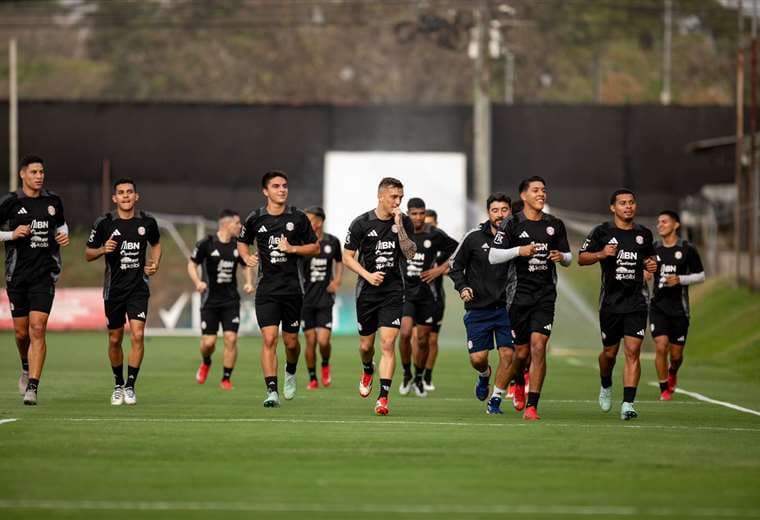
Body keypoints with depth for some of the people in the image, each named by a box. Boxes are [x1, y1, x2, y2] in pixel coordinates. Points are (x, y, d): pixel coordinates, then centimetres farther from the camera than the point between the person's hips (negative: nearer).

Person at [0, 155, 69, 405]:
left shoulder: (53, 201, 7)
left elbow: (61, 224, 25)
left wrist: (64, 235, 4)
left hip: (44, 274, 1)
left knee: (37, 329, -12)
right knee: (22, 332, 7)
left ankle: (32, 388, -14)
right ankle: (27, 368, 39)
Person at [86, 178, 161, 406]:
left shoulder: (147, 222, 0)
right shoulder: (104, 223, -5)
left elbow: (156, 243, 21)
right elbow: (88, 254, 3)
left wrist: (154, 264, 3)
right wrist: (103, 249, -18)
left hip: (138, 287, 0)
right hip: (114, 289, 0)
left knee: (138, 335, -15)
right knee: (115, 339, 8)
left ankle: (130, 385, -6)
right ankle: (118, 385, 27)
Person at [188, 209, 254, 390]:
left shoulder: (238, 245, 4)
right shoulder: (206, 243, -8)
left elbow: (246, 266, 19)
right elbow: (191, 265, -1)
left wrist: (249, 283, 1)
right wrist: (198, 282, -19)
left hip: (231, 300, 3)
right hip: (210, 300, -3)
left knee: (231, 338, -9)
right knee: (208, 342, -4)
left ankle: (226, 379, 4)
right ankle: (205, 363, 31)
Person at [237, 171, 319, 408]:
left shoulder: (298, 217, 0)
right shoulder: (255, 218, 2)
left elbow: (315, 247, 7)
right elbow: (242, 242, 20)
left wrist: (292, 248, -9)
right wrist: (246, 257, -1)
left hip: (292, 288, 0)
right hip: (267, 288, 0)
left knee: (291, 342, 6)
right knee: (269, 338, -13)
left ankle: (290, 372, 39)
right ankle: (272, 392, -12)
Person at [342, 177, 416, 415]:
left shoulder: (404, 222, 0)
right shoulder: (361, 223, -5)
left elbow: (410, 254, -8)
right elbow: (347, 257, -1)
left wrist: (399, 227, -18)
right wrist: (368, 275, -14)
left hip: (393, 291, 0)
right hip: (367, 292, 0)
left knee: (388, 343, -13)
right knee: (366, 345, 10)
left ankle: (383, 397, -14)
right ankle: (367, 370, 45)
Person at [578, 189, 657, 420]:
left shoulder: (644, 234, 9)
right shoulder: (602, 232, 0)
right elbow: (582, 258, 1)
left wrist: (652, 264, 3)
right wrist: (601, 254, -17)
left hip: (636, 302, 1)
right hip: (610, 302, -1)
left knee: (633, 351, -10)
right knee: (609, 352, 9)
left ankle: (628, 404, -12)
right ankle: (606, 386, 41)